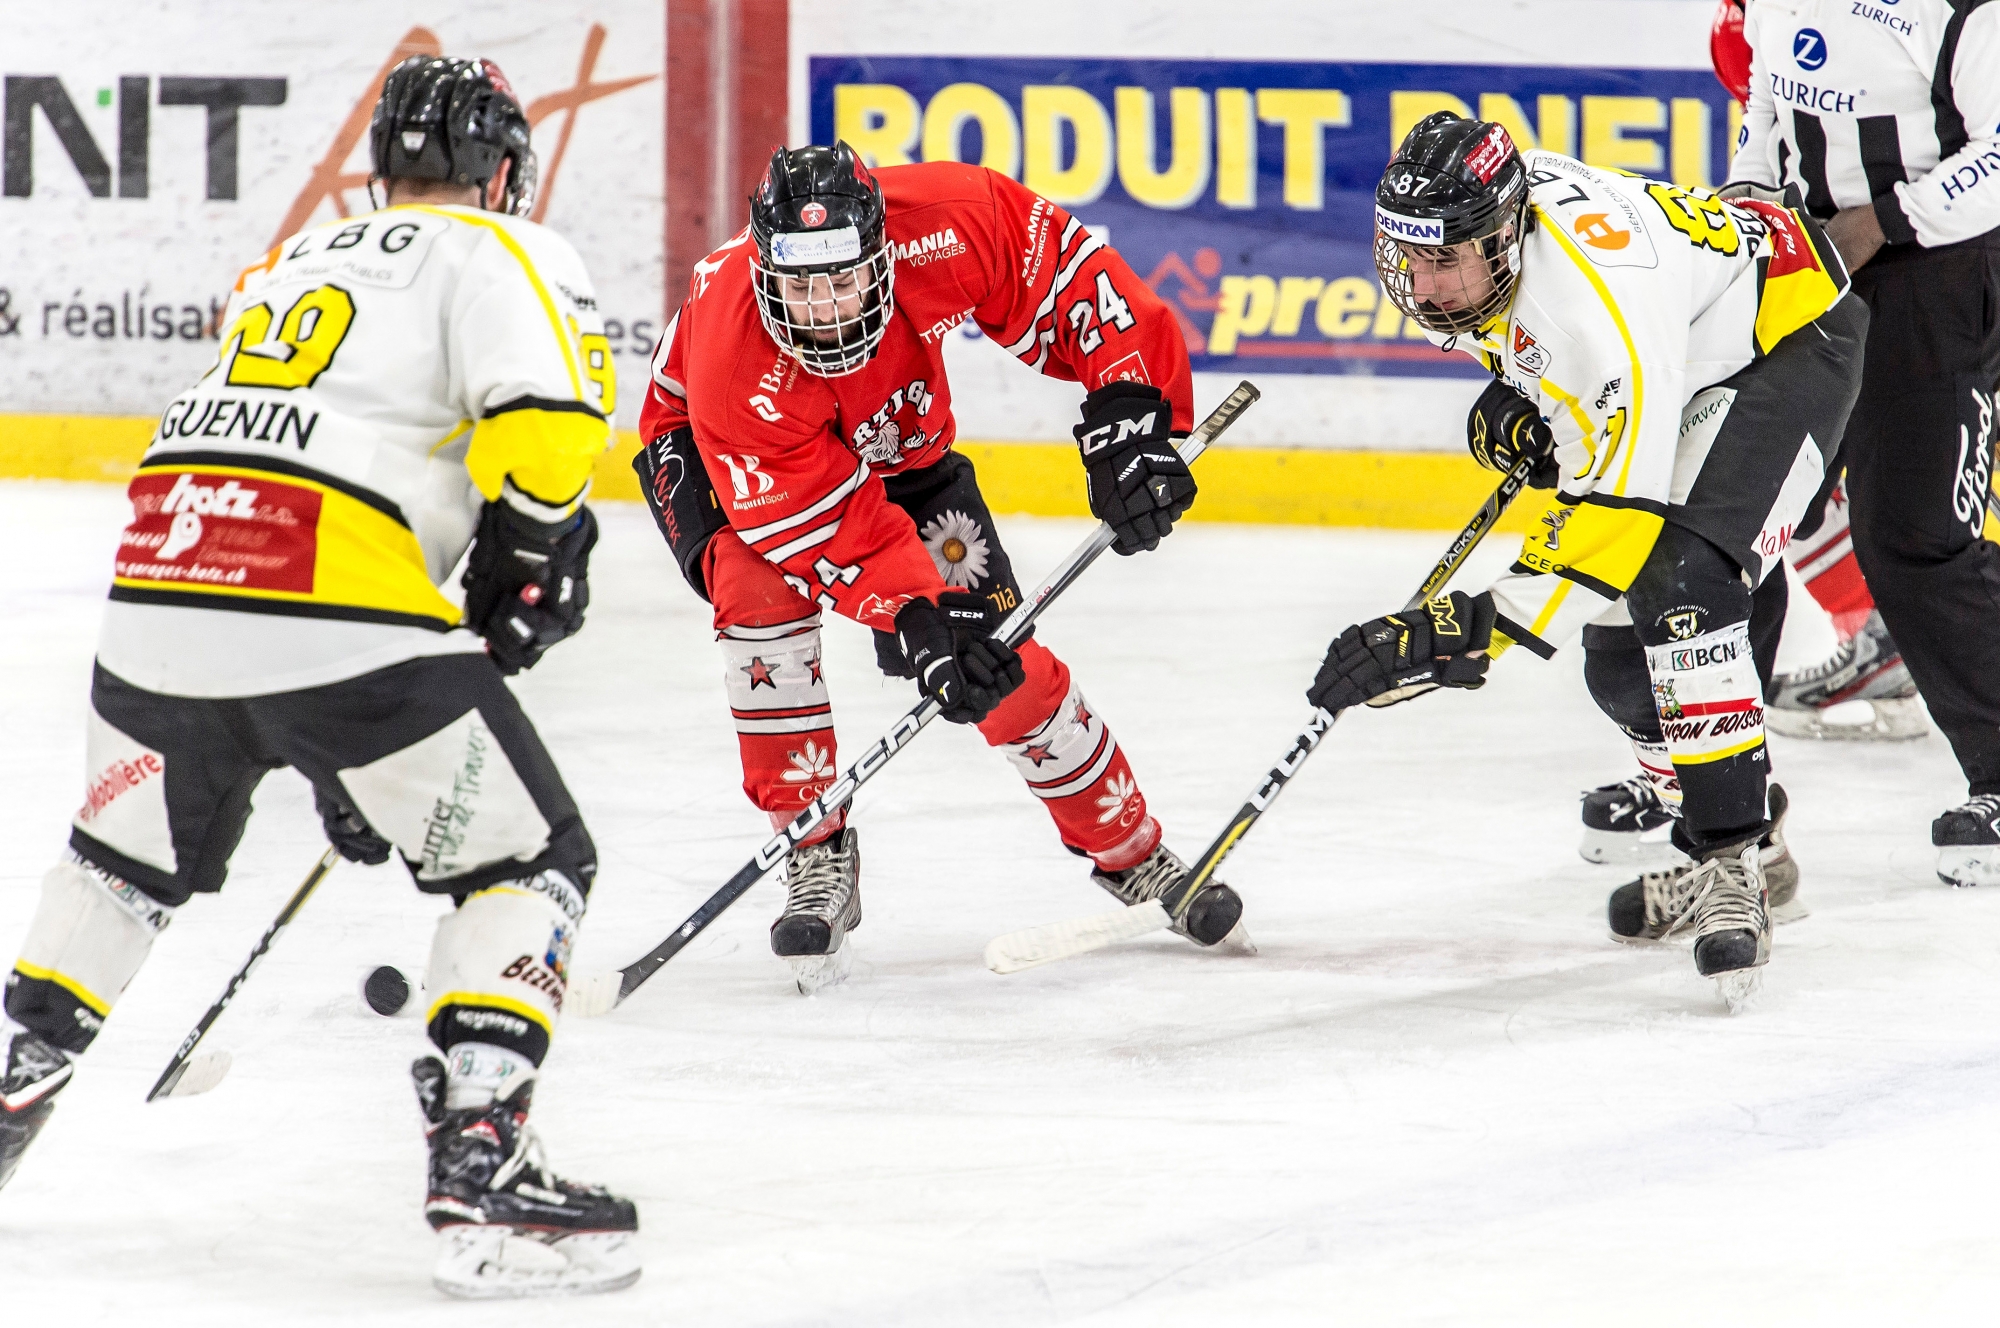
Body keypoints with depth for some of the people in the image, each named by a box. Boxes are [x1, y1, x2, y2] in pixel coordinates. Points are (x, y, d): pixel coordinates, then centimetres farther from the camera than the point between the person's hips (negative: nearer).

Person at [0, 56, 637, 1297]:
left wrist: (336, 759, 38)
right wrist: (525, 570, 7)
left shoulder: (291, 264, 31)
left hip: (161, 595, 6)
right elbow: (546, 425, -12)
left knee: (129, 861, 32)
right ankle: (479, 1171, -6)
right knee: (532, 862, 5)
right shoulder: (503, 253, 8)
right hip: (338, 606, -6)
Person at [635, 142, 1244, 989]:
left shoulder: (943, 226, -37)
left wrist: (1127, 412, -32)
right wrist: (914, 614, -47)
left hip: (898, 447, 3)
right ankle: (817, 858, -16)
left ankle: (1132, 854, 16)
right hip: (710, 452, -3)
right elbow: (824, 522, -37)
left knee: (1004, 659, -4)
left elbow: (1065, 270, -23)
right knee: (762, 594, -31)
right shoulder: (730, 355, -41)